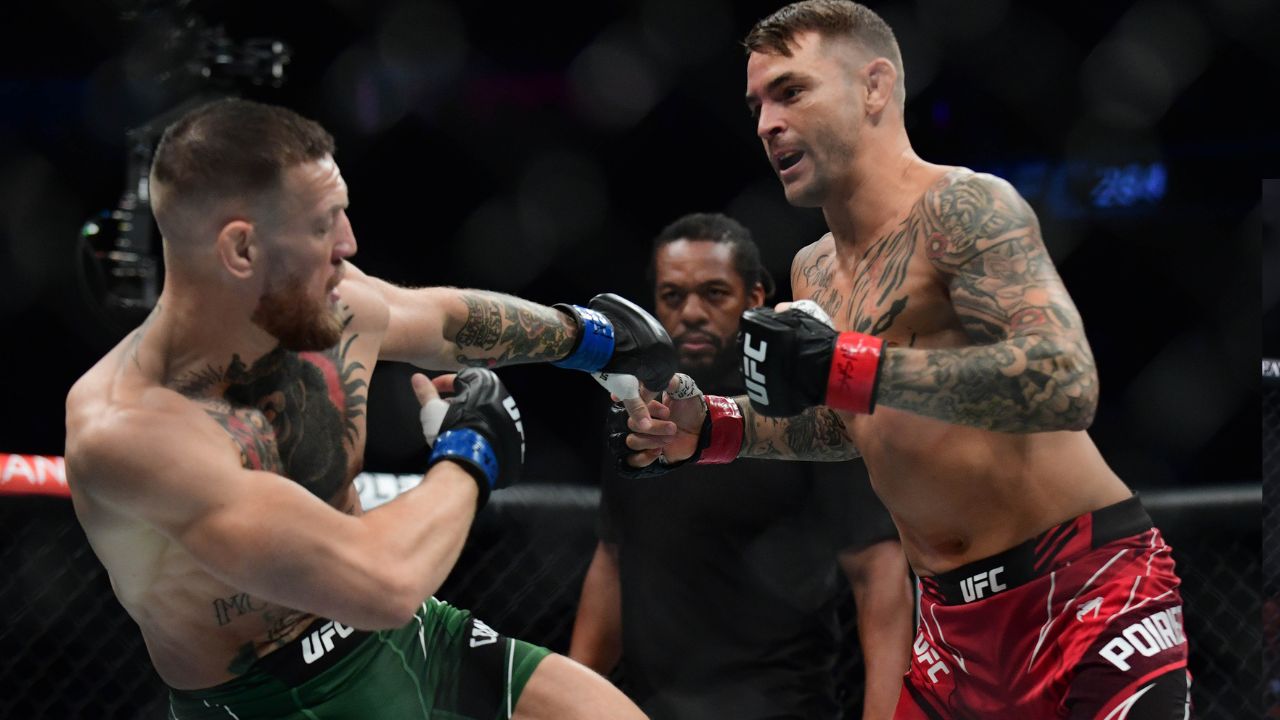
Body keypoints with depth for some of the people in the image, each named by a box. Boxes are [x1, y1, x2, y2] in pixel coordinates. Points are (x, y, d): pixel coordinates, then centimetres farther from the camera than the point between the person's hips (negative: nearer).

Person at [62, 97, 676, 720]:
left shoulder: (335, 307, -9)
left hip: (405, 639, 8)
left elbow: (446, 316, 16)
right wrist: (468, 461, -18)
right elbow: (382, 581, -35)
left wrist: (584, 332, 31)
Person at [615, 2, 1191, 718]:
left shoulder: (964, 207, -14)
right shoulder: (813, 273, 11)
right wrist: (710, 428, 10)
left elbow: (1067, 383, -29)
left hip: (1088, 585, -8)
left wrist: (842, 366, -30)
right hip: (957, 614, 8)